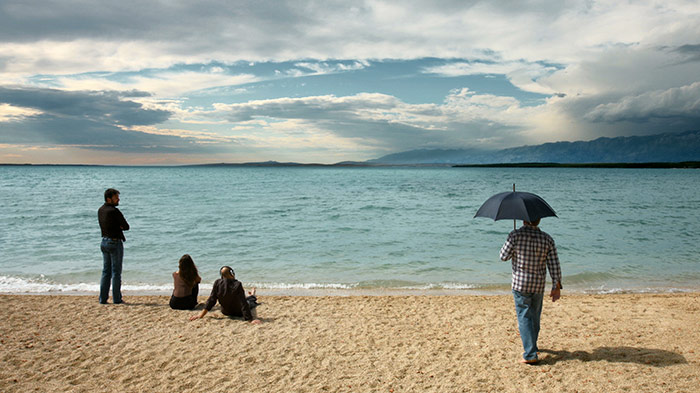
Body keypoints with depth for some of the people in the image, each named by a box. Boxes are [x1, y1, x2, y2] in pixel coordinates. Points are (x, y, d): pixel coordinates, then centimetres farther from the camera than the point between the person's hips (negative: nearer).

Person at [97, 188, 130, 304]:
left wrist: (117, 226, 2)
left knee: (106, 272, 12)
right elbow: (126, 227, -13)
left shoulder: (100, 210, 8)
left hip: (104, 242, 8)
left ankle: (103, 298, 13)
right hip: (115, 243, -8)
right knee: (116, 272, -1)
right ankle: (117, 299, 4)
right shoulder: (114, 211, -18)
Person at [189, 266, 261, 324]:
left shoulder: (217, 283, -19)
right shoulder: (237, 285, -31)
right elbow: (243, 304, -32)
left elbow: (211, 300, -15)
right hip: (238, 313, -4)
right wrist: (251, 319, -29)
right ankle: (253, 297, 62)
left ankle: (252, 297, 64)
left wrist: (201, 315, -6)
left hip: (226, 312, 4)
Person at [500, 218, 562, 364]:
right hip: (539, 286, 4)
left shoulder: (515, 235, -13)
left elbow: (504, 256, -5)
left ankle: (530, 354, -4)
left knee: (524, 318, 0)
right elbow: (554, 265, -3)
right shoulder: (547, 239, -2)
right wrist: (556, 286, 1)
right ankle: (532, 345, 38)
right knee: (535, 317, 20)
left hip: (520, 284, -4)